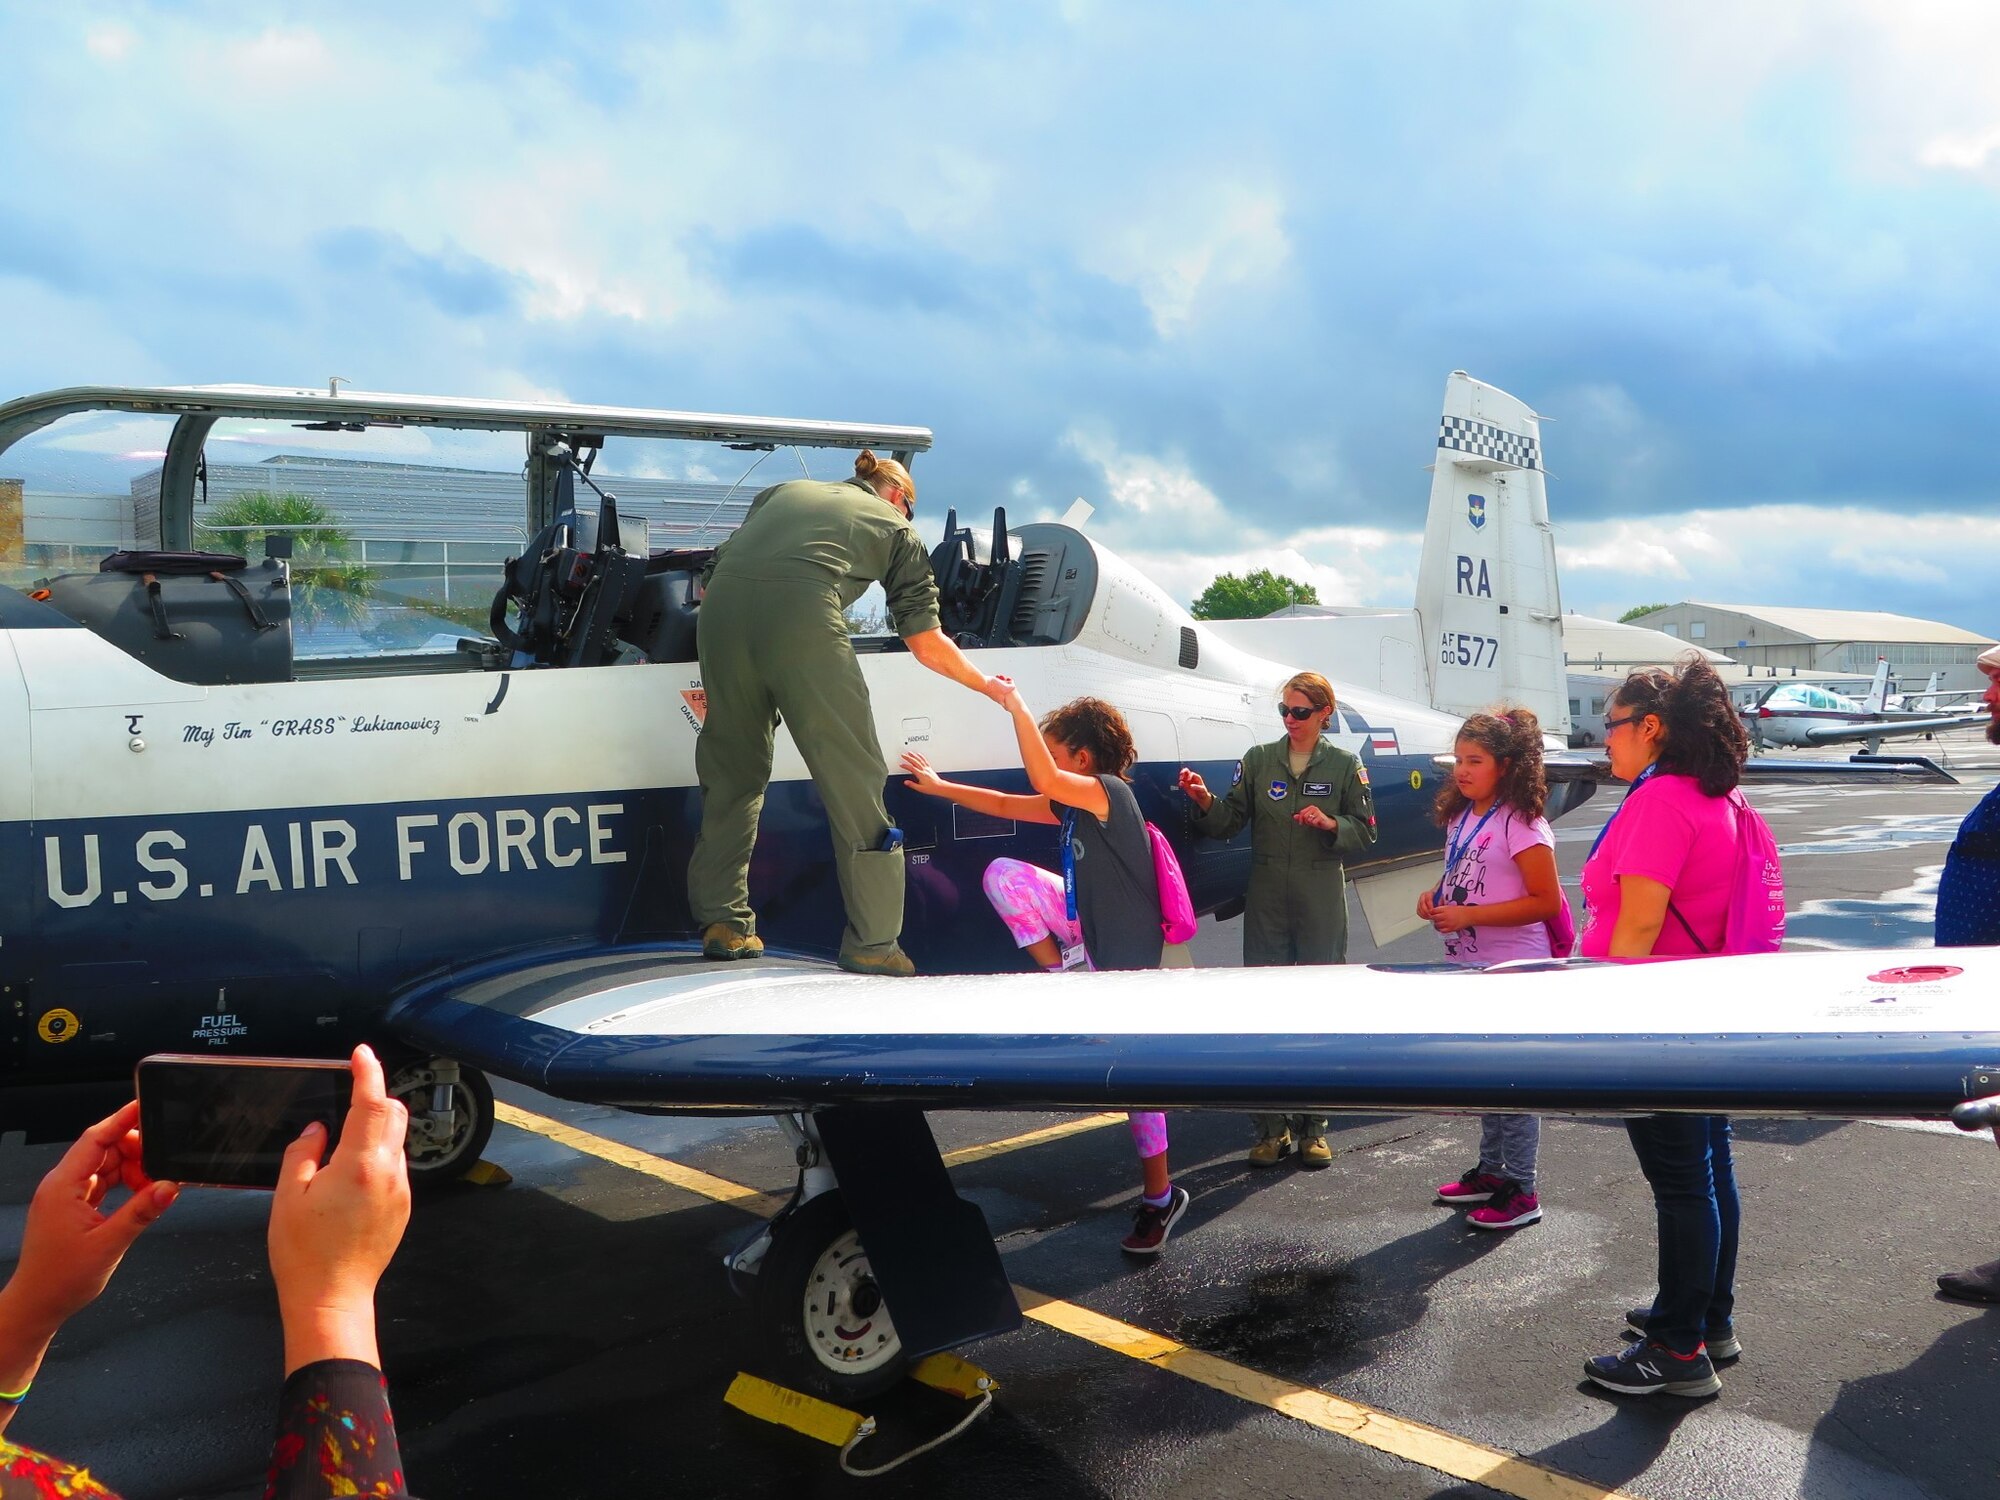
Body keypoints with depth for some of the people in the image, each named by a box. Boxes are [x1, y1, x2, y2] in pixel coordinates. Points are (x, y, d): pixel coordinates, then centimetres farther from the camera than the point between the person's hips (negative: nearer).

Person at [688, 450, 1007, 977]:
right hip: (801, 612, -4)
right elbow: (926, 643, 23)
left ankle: (722, 923, 22)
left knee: (732, 770, 18)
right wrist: (988, 685, 38)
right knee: (852, 779, 4)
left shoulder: (783, 491, 37)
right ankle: (872, 942, 8)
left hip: (721, 604, 4)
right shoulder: (894, 524, 26)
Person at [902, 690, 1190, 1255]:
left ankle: (1160, 1197, 15)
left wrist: (1015, 705, -29)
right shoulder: (1075, 803, 6)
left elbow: (1043, 780, -37)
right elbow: (1005, 805, 16)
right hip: (1090, 931, 8)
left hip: (1128, 953, -8)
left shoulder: (1109, 793, -19)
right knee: (1004, 874, -2)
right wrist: (939, 786, 20)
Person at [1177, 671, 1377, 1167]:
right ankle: (1273, 1127, 14)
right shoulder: (1258, 759, 5)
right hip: (1266, 903, 1)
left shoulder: (1345, 766, 3)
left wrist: (1330, 823, -14)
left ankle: (1313, 1127, 16)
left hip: (1321, 906, -1)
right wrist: (1205, 801, -20)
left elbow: (1364, 833, 4)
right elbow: (1228, 823, -1)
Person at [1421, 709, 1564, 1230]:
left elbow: (1545, 901, -20)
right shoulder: (1461, 817, 8)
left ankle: (1520, 1192, 10)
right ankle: (1491, 1170, 33)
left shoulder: (1520, 824, -18)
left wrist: (1469, 915, -24)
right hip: (1470, 967, 9)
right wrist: (1436, 897, -1)